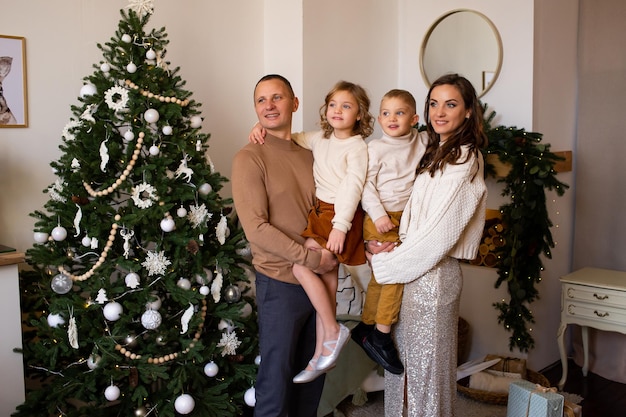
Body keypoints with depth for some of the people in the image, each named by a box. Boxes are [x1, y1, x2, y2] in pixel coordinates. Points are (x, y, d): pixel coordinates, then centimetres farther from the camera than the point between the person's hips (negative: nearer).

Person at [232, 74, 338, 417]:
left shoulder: (310, 155, 8)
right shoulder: (249, 158, -10)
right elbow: (256, 228, -18)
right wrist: (310, 258, -18)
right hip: (280, 283, -6)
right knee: (277, 375, 6)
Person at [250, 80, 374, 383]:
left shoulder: (358, 147, -8)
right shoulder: (319, 139, 12)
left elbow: (353, 187, -17)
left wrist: (340, 225, -24)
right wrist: (261, 128, 3)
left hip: (342, 216, -7)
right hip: (321, 212, 7)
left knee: (301, 265, -18)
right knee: (327, 280, 9)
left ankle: (333, 330, -3)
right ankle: (321, 354, 15)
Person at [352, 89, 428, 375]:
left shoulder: (422, 141, 7)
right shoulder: (375, 148, -8)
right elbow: (366, 185, -11)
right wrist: (378, 214, -20)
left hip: (407, 217, 5)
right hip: (381, 218, -5)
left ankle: (366, 328, 26)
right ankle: (381, 335, 7)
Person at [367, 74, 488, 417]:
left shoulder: (464, 161, -14)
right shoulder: (434, 153, 13)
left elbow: (438, 233, -19)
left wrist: (388, 262, -11)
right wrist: (381, 247, -3)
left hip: (434, 273, -8)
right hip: (411, 268, 8)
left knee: (426, 360, 5)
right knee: (402, 358, 17)